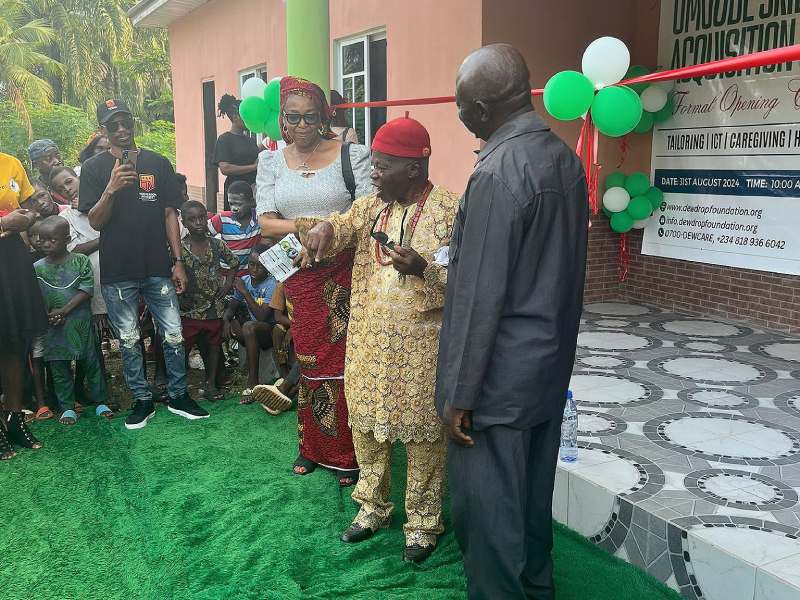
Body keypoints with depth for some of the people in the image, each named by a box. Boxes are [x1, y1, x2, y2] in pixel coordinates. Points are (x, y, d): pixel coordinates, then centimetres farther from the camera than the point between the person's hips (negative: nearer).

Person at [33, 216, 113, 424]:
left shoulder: (80, 261, -5)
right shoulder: (37, 268, 1)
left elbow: (86, 290, -10)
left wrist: (64, 310, -18)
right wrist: (48, 316, -14)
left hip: (80, 323, -2)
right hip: (53, 327, 2)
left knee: (91, 362, 7)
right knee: (59, 368, 8)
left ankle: (101, 401, 20)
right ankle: (67, 407, 19)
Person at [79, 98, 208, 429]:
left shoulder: (158, 163, 6)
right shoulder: (94, 168, 2)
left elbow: (170, 214, 6)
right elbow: (95, 222, -4)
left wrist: (178, 261, 1)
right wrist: (111, 188, -21)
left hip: (158, 268, 1)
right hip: (117, 272, 0)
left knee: (173, 335, 2)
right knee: (129, 340, 8)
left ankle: (178, 396, 18)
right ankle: (142, 400, 21)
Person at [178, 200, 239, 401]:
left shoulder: (217, 244, 1)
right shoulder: (179, 248, -10)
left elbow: (234, 263, 16)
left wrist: (227, 284, 5)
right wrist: (179, 297, -17)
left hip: (214, 307, 4)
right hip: (190, 309, -4)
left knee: (213, 345, 11)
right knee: (182, 348, -2)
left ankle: (211, 385, 22)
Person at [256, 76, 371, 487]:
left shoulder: (352, 155, -2)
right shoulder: (271, 161, 7)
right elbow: (267, 222, -3)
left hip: (343, 272, -3)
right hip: (297, 275, 3)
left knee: (343, 360, 1)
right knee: (308, 360, 13)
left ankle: (346, 455, 17)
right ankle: (313, 446, 30)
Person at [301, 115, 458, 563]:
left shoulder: (450, 211, -9)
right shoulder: (371, 207, 9)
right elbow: (342, 225, 2)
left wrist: (422, 268, -26)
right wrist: (324, 229, -21)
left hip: (422, 347, -5)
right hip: (369, 343, 6)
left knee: (423, 434, 6)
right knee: (366, 425, 14)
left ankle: (424, 522, 24)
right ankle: (373, 506, 35)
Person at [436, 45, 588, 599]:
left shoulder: (498, 173, -22)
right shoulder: (564, 156, 5)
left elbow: (479, 296, -22)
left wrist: (459, 393, -15)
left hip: (501, 376, -9)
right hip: (551, 361, 9)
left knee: (485, 506, 6)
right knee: (532, 492, 23)